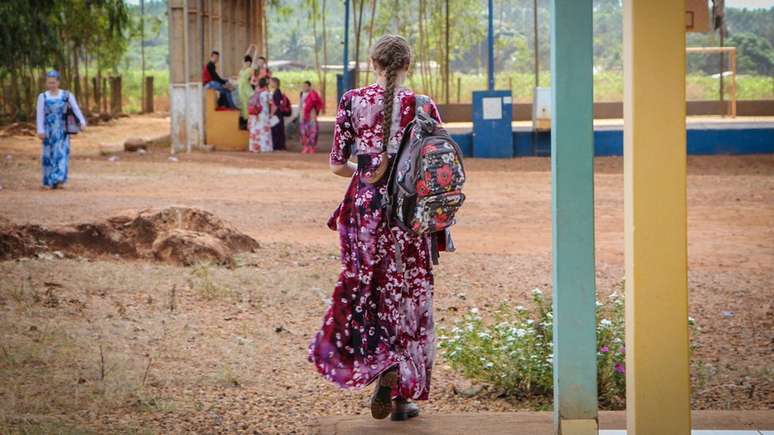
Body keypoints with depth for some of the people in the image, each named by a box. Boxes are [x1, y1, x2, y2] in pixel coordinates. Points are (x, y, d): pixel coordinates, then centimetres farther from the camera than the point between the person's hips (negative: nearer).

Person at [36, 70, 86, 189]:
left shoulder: (67, 95, 0)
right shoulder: (43, 97, 2)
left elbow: (76, 109, -9)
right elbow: (40, 114, -3)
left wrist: (82, 122, -24)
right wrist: (40, 130, -13)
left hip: (62, 130, -1)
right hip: (49, 130, 1)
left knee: (61, 153, -11)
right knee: (49, 155, 4)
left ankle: (59, 180, -17)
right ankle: (50, 181, 12)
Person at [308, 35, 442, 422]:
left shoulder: (352, 101, -3)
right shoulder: (420, 106, -6)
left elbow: (337, 164, 0)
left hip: (365, 205, 1)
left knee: (366, 290, 15)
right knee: (406, 295, 7)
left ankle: (381, 367, -2)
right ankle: (401, 395, 6)